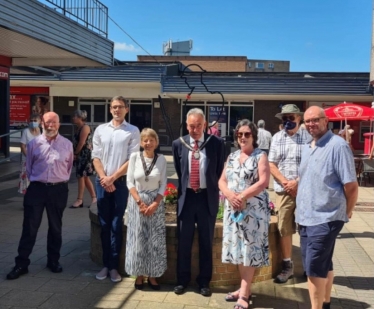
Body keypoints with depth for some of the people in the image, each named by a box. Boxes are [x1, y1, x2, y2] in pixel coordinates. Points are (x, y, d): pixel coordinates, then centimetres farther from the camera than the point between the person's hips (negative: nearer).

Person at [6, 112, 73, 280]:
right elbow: (28, 167, 10)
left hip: (58, 190, 1)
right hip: (37, 188, -1)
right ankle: (21, 264, 9)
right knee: (29, 228, 1)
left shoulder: (67, 144, 1)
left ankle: (53, 260, 26)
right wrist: (35, 180, 10)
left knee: (55, 227, 12)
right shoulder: (33, 143, 0)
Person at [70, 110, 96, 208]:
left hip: (85, 154, -10)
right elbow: (77, 142, 15)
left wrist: (75, 154, -11)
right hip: (81, 155, 10)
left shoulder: (85, 127, -13)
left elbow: (82, 143, -18)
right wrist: (75, 154, 5)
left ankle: (79, 200, 2)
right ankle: (94, 198, 15)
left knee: (81, 176, -5)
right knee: (85, 177, 10)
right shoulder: (80, 128, 16)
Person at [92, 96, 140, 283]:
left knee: (116, 225, 2)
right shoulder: (100, 130, 8)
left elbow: (132, 160, -6)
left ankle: (114, 266, 10)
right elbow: (96, 157, 5)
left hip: (121, 182, -3)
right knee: (104, 224, 8)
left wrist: (112, 178, -9)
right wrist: (104, 179, -8)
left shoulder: (133, 131, 0)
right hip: (102, 181, 3)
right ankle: (105, 264, 16)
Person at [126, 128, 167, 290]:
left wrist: (155, 204, -11)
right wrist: (140, 202, -11)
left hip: (156, 203, 1)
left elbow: (163, 184, -1)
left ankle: (152, 275, 16)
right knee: (138, 239, 4)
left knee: (155, 240, 4)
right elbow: (130, 182, -3)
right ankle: (139, 275, 16)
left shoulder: (161, 159, -1)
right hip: (137, 201, 0)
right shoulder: (134, 157, -3)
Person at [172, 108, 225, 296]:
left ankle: (204, 282, 21)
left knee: (206, 242, 9)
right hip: (186, 196, 1)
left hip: (207, 197, -1)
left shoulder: (216, 143, -3)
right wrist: (184, 187, 10)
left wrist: (213, 190, 4)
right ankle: (182, 280, 24)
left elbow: (220, 170, 5)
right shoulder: (178, 144, 1)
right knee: (183, 241, 10)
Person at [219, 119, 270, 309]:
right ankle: (244, 288, 21)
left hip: (253, 209, -5)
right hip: (233, 209, 5)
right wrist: (230, 195, -12)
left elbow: (264, 182, -14)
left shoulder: (260, 156, -3)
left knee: (250, 249, -2)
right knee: (239, 249, 10)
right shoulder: (232, 157, 12)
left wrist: (242, 196, -19)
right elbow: (222, 181, 8)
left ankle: (244, 293, 4)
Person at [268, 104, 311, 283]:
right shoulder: (277, 138, 8)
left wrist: (297, 182, -13)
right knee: (284, 229, 6)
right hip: (283, 191, 3)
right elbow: (271, 164, 6)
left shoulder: (308, 137, -2)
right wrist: (285, 182, -8)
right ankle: (287, 266, 18)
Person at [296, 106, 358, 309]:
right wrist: (302, 208, 12)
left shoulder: (338, 146, -15)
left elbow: (351, 185, -15)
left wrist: (347, 212, -3)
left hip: (326, 218, -8)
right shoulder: (307, 148, 11)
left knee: (314, 267, -6)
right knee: (323, 265, 19)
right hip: (306, 216, 8)